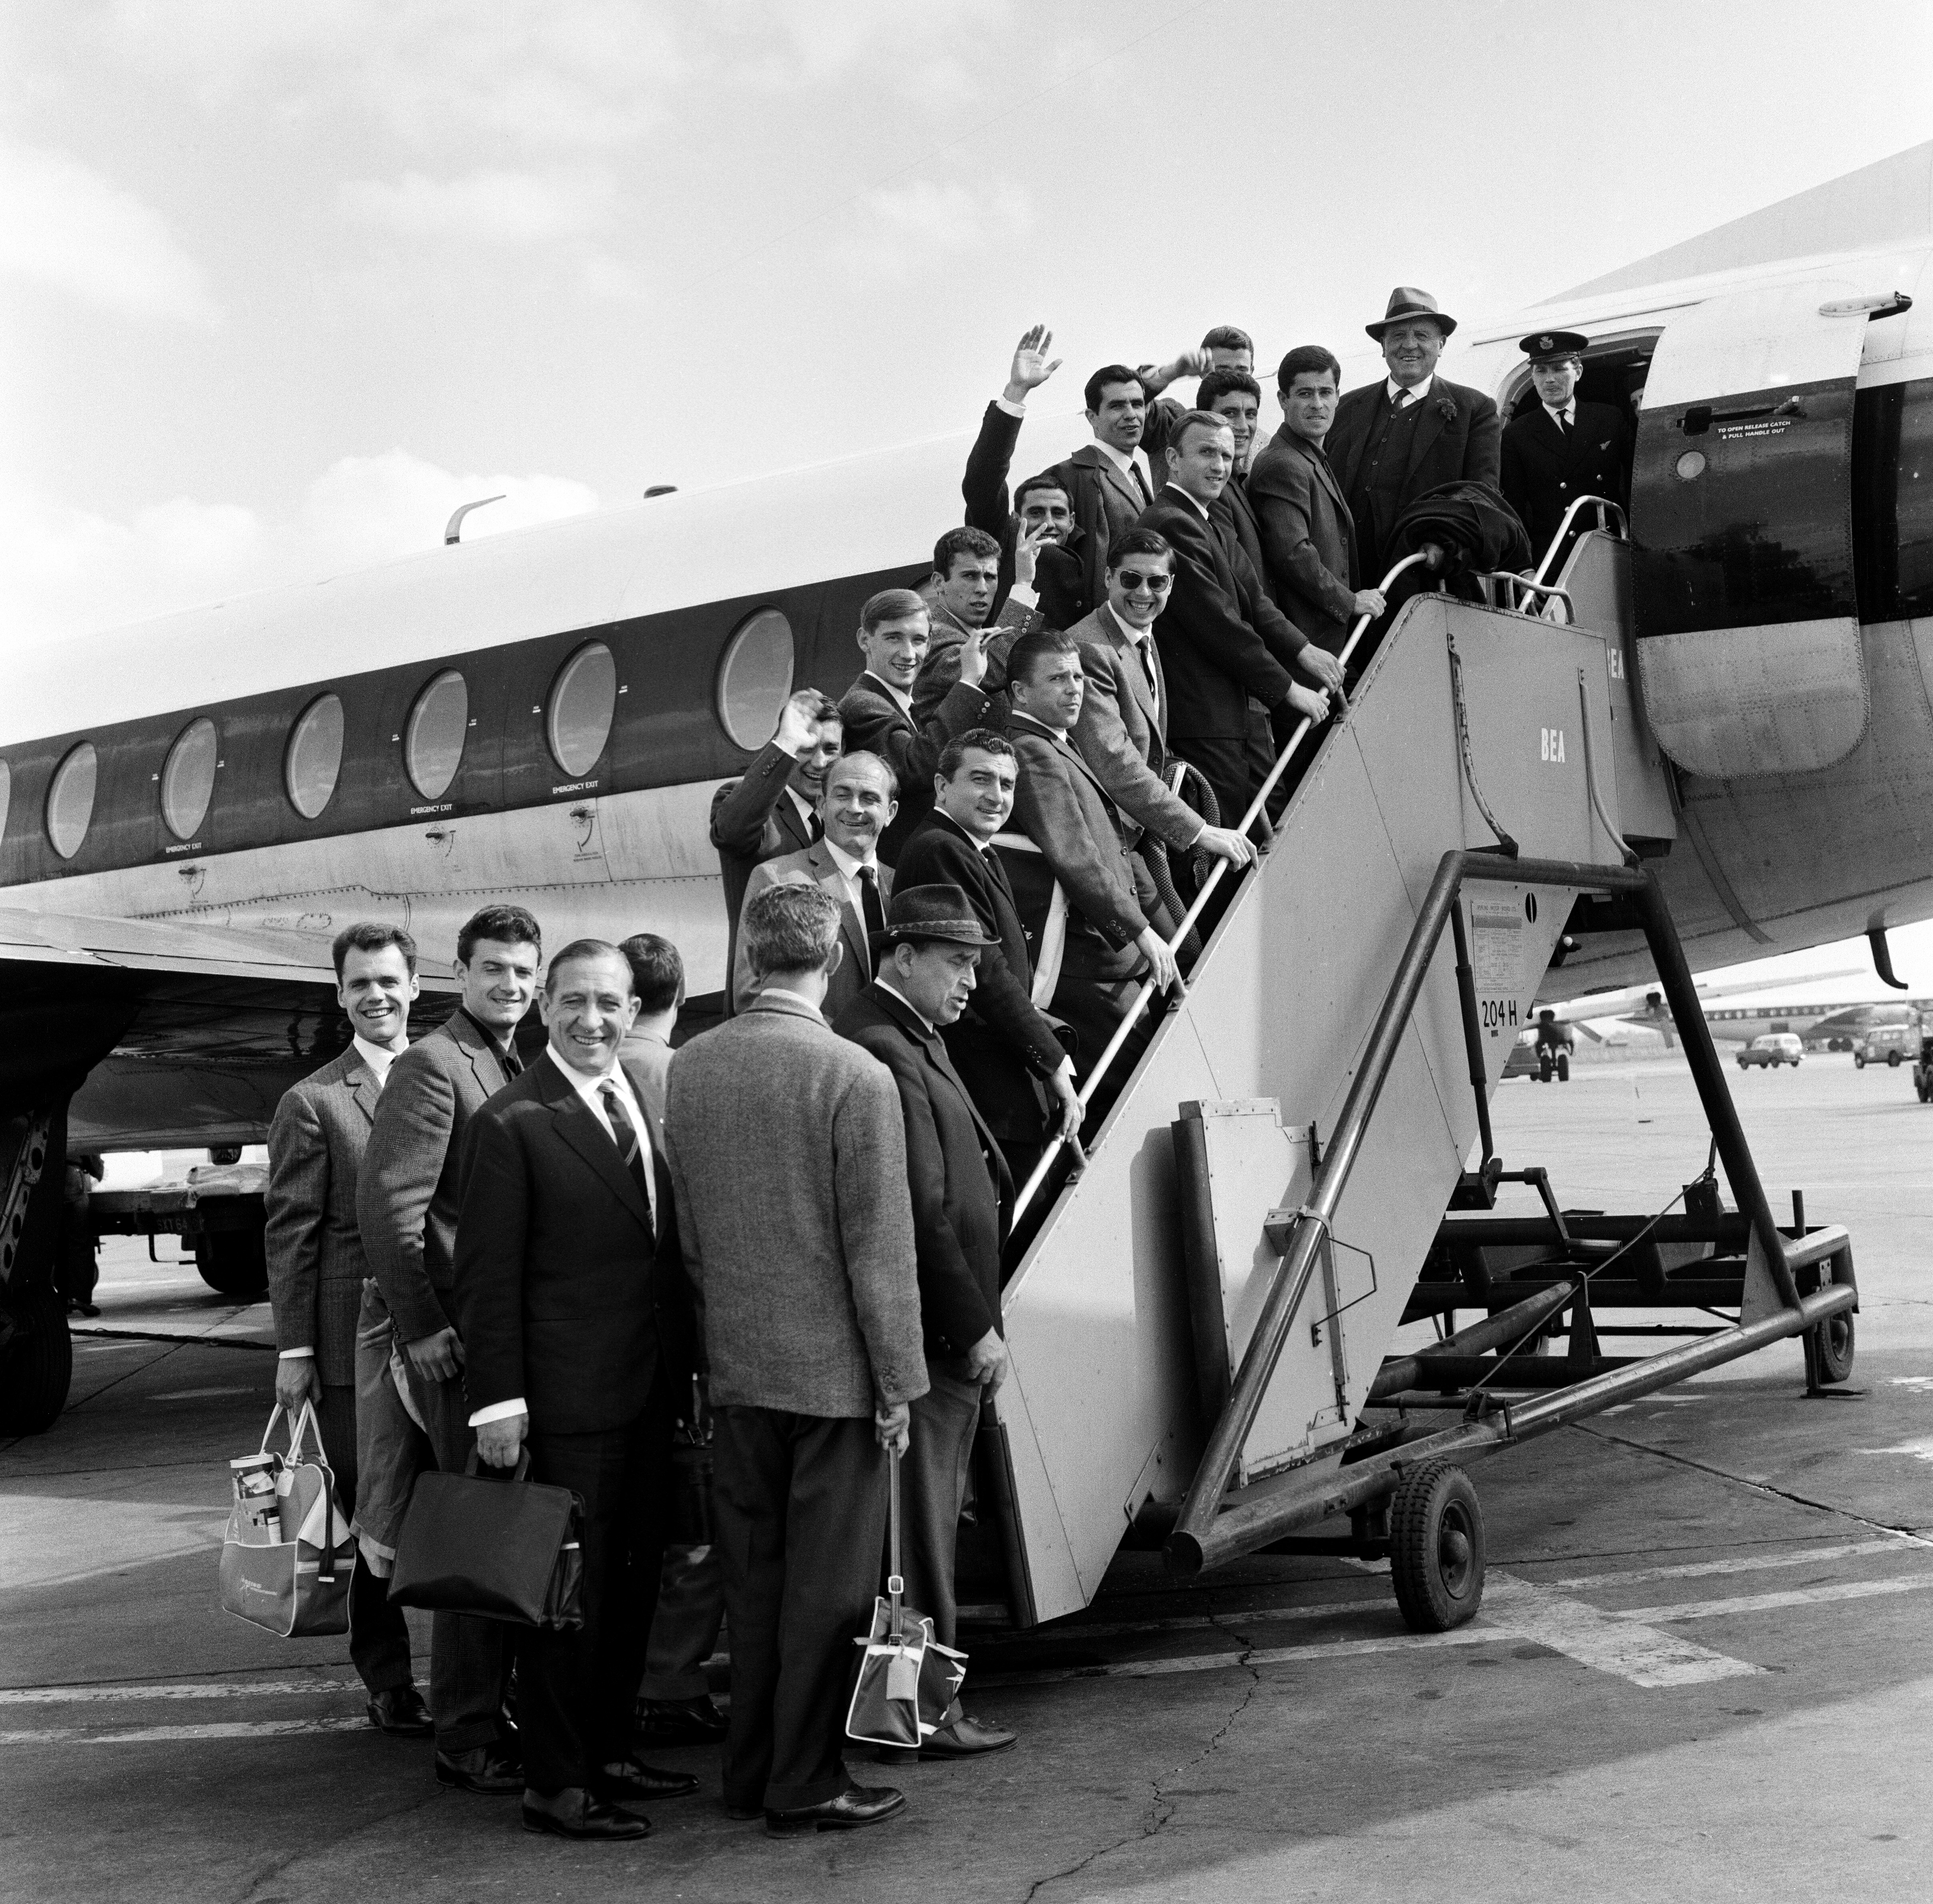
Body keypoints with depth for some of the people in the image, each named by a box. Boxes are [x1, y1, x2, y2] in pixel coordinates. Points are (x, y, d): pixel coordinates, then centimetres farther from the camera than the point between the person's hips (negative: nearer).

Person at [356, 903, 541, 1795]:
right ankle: (468, 1739, 6)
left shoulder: (516, 1071, 16)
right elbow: (388, 1205, -17)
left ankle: (505, 1710, 23)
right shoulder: (432, 1066, -10)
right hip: (455, 1337, -8)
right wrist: (421, 1328, -18)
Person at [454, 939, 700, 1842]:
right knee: (568, 1590, 1)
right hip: (567, 1398, -7)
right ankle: (555, 1784, 12)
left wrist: (688, 1364, 12)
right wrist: (497, 1400, -15)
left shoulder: (652, 1097, 9)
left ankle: (609, 1749, 31)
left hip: (650, 1394, 7)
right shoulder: (512, 1123, -11)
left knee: (633, 1584, 17)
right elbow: (487, 1276, -12)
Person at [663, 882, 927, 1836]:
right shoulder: (855, 1078, -15)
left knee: (752, 1573, 15)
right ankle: (805, 1783, 13)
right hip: (834, 1368, -5)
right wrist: (898, 1383, -6)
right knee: (826, 1581, 6)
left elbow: (685, 1228, 9)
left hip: (734, 1365, 5)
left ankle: (750, 1769, 25)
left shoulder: (688, 1068, 2)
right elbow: (880, 1251, -13)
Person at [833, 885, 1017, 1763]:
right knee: (919, 1533, 1)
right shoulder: (882, 1052, -19)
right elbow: (921, 1215, -22)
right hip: (926, 1337, -10)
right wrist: (977, 1329, -17)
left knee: (924, 1525, 16)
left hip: (936, 1335, 10)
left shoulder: (911, 1041, 15)